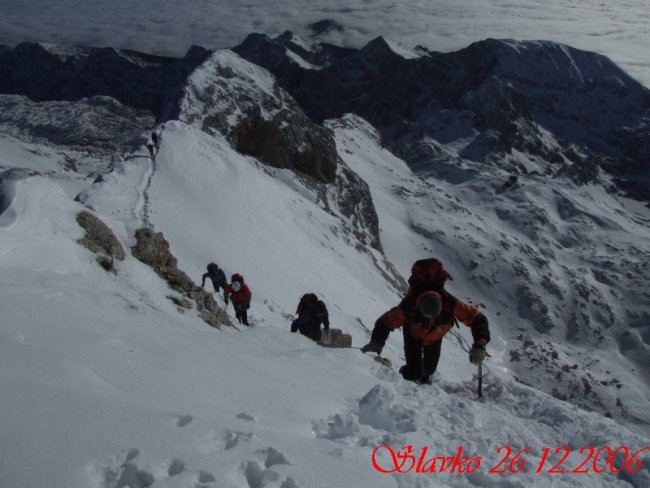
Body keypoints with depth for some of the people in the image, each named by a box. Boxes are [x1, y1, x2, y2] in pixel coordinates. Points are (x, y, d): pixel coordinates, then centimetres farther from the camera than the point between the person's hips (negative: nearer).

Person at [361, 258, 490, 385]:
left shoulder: (450, 303, -43)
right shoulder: (408, 307, -44)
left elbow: (476, 318, -36)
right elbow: (385, 322, -33)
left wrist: (480, 345, -49)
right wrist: (376, 343, -49)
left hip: (435, 336, 2)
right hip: (413, 333, -2)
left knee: (430, 366, 15)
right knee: (414, 371, -12)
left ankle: (424, 376, 54)